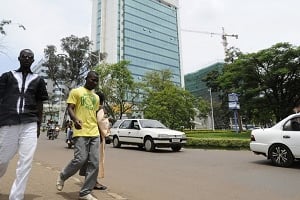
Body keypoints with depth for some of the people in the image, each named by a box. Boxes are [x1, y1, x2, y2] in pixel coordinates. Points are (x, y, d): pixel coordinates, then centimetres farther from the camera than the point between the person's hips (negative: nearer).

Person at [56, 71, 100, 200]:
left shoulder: (96, 97, 21)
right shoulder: (76, 92, 4)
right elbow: (70, 109, -5)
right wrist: (75, 119, -26)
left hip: (95, 133, 6)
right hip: (81, 132, -6)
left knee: (94, 163, -1)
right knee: (80, 160, -11)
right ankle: (62, 176, 21)